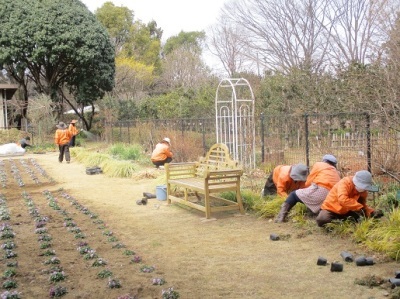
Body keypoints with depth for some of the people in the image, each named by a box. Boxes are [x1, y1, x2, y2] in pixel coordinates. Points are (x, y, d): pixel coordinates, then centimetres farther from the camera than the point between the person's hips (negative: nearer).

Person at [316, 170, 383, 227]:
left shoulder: (363, 191, -5)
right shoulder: (344, 183, -27)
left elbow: (363, 205, 2)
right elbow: (343, 200, -42)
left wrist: (372, 212, -18)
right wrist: (360, 207, -41)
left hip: (346, 211, 5)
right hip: (331, 208, -5)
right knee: (322, 220, -34)